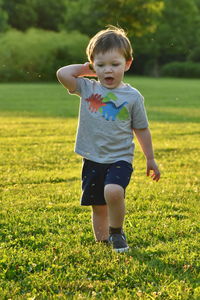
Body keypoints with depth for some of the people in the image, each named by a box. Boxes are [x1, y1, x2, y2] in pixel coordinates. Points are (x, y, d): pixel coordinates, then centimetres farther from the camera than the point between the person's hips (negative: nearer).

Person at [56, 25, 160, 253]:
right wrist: (86, 69, 0)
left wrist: (150, 160, 11)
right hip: (93, 160, 3)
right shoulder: (88, 89, 1)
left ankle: (117, 232, -4)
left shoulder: (132, 97, -2)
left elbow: (142, 130, 7)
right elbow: (62, 74, -13)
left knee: (113, 192, -27)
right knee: (98, 207, 8)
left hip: (120, 159, -3)